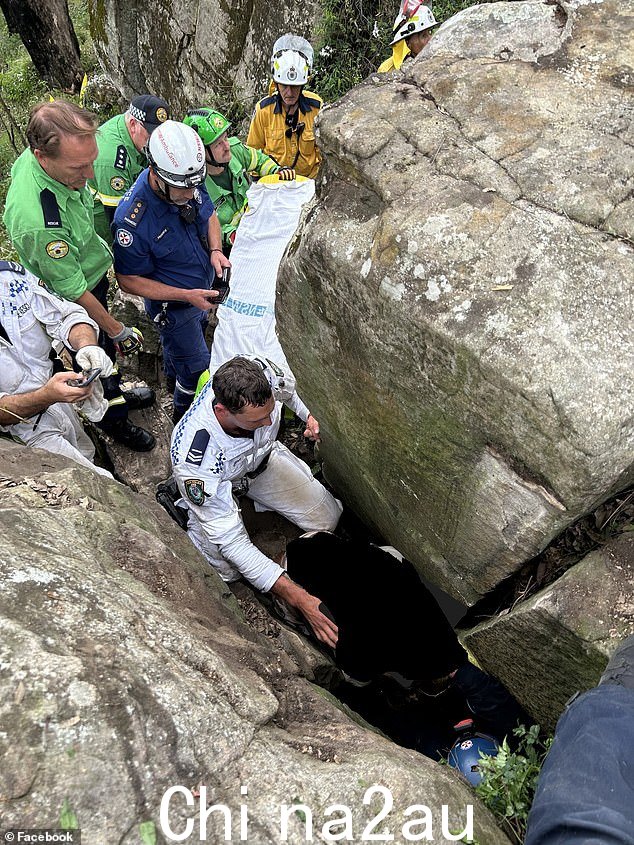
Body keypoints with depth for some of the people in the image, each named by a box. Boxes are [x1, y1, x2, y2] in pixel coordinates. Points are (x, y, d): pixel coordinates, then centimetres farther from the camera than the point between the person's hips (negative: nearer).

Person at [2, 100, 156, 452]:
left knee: (105, 345, 30)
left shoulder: (36, 155, -18)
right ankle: (114, 421, 45)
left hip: (94, 275, 8)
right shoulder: (37, 221, -44)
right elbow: (74, 291, -30)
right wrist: (117, 330, -18)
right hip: (75, 303, -7)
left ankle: (115, 392, 58)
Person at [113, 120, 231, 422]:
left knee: (197, 330, 32)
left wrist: (215, 250, -18)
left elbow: (210, 214, 2)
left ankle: (173, 375, 64)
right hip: (173, 306, -7)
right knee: (197, 367, 7)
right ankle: (184, 414, 38)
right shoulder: (133, 221, -37)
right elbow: (129, 281, -25)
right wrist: (186, 296, -31)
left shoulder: (188, 182, -19)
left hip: (201, 289, 7)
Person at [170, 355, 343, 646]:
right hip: (214, 482, -3)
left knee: (327, 518, 0)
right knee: (227, 570, -12)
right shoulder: (194, 459, -46)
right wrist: (299, 598, -43)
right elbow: (230, 540, -40)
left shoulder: (261, 371, -37)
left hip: (263, 457, 4)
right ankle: (180, 504, 13)